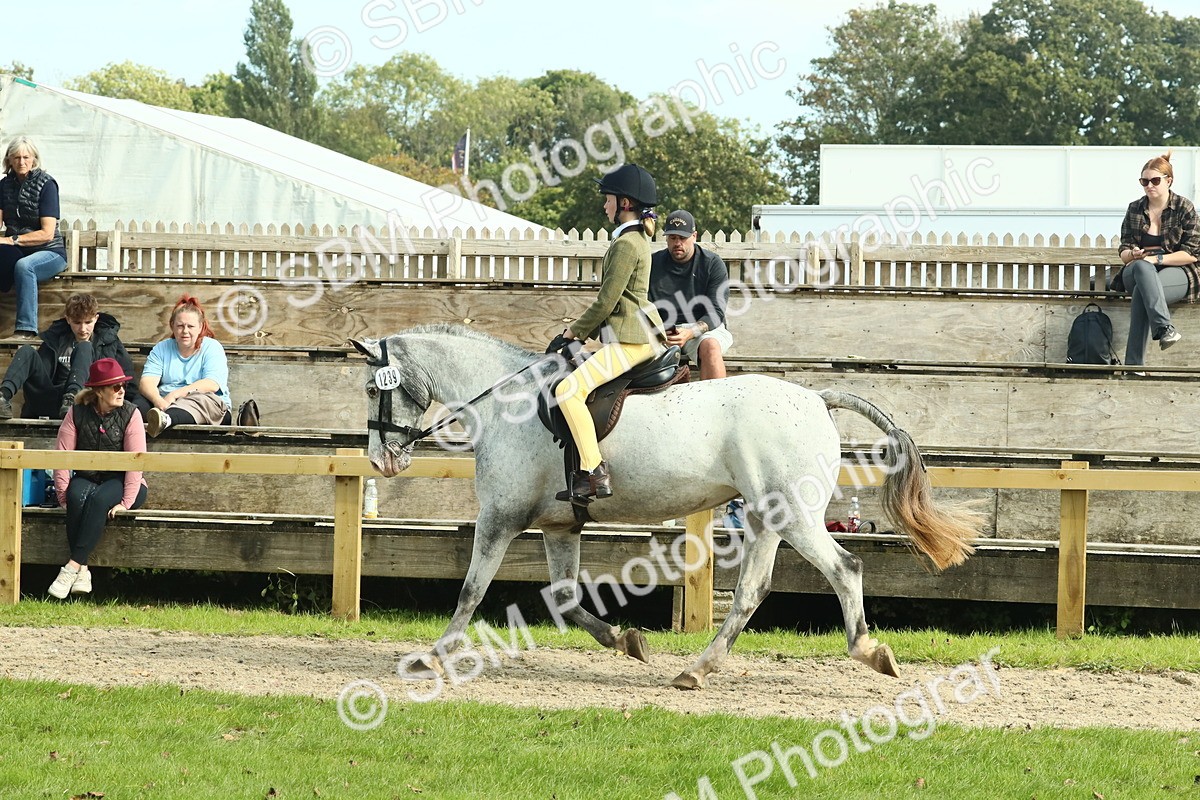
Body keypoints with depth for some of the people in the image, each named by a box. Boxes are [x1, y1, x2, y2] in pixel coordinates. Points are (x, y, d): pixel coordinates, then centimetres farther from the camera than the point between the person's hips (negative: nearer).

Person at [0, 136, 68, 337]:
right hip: (17, 252, 5)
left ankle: (26, 329, -42)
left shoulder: (46, 184, -6)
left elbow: (47, 233, -12)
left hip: (50, 252, -5)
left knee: (24, 266, -39)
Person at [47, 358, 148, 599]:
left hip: (120, 482, -2)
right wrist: (63, 495, -16)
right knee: (77, 497, -33)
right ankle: (82, 571, -38)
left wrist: (126, 502, -24)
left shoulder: (130, 414, -6)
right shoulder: (77, 413, -1)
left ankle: (73, 567, -39)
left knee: (99, 499, -35)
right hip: (86, 479, 2)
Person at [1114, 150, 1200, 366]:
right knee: (1141, 267, -38)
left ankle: (1134, 363, -45)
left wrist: (1157, 259, -15)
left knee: (1141, 291, -37)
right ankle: (1164, 328, -55)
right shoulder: (1135, 209, 13)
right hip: (1136, 272, 3)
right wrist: (1133, 255, -13)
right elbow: (1124, 252, 13)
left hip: (1176, 272, -3)